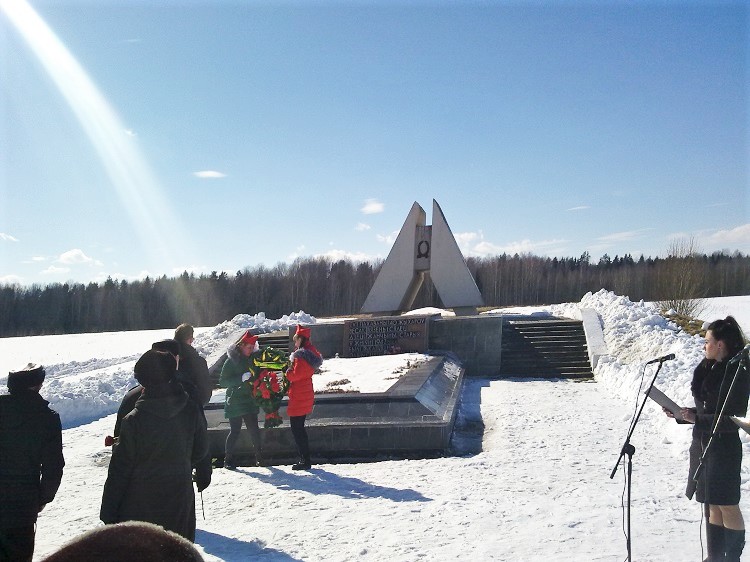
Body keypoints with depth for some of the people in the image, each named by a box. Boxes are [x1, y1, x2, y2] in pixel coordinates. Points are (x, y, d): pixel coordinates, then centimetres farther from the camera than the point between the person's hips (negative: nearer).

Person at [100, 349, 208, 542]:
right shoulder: (191, 410, -9)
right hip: (180, 499, 4)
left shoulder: (134, 420, -19)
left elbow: (119, 471, -11)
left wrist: (108, 515, -1)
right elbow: (200, 450, 5)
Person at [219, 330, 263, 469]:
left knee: (254, 430, 3)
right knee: (235, 432, -3)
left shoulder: (252, 359, 7)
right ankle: (229, 459, 10)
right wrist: (241, 378, -22)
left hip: (250, 401, 4)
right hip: (235, 402, -4)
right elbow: (222, 382, -12)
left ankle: (259, 457, 16)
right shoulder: (231, 361, -7)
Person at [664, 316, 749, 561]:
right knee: (711, 506, 14)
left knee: (727, 505, 3)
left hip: (723, 446, -8)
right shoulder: (708, 368, 8)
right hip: (702, 444, 8)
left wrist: (697, 419, -23)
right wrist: (681, 414, 1)